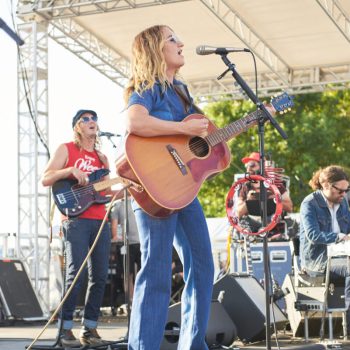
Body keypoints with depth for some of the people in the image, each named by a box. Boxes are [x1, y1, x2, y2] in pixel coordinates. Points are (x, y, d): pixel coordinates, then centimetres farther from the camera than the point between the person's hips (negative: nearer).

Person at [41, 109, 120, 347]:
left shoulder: (102, 158, 21)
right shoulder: (66, 149, 5)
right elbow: (45, 180, -3)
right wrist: (70, 170, -18)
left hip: (100, 221, 6)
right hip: (76, 219, -6)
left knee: (100, 277, 1)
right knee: (76, 274, -14)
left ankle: (89, 329, 9)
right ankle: (65, 330, -7)